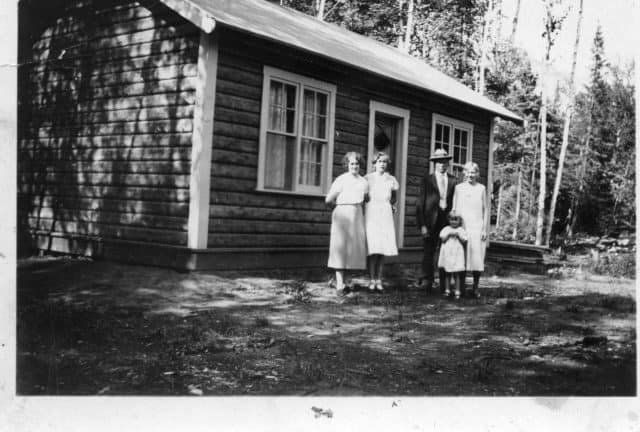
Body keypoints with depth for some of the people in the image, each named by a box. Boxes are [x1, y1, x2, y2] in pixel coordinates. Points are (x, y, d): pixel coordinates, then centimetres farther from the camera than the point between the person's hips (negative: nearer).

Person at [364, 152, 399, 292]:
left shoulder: (391, 180, 12)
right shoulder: (368, 178, 5)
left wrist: (390, 204, 10)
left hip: (385, 214, 3)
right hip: (371, 213, -3)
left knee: (383, 249, -2)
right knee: (372, 249, -11)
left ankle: (379, 280, 4)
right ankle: (372, 280, -6)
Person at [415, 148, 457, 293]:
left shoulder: (453, 181, 10)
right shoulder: (427, 180, 4)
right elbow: (420, 203, 0)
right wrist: (422, 224, -8)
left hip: (447, 220, 2)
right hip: (431, 220, -2)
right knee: (429, 252, -1)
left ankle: (445, 284, 8)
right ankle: (426, 281, 5)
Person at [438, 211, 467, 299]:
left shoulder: (461, 230, 3)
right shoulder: (446, 229, 7)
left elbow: (464, 242, -3)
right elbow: (442, 240, 0)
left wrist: (458, 236, -17)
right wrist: (449, 235, -13)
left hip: (457, 255, -2)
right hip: (447, 254, 2)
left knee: (457, 274, -3)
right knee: (447, 273, 8)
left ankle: (457, 291, 1)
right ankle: (447, 290, 16)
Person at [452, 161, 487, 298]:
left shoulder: (481, 188, 7)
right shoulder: (459, 188, 7)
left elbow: (485, 210, 8)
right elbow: (454, 208, 9)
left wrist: (484, 229, 2)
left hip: (477, 227, 0)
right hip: (462, 227, 0)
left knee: (477, 257, -3)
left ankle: (475, 288, 7)